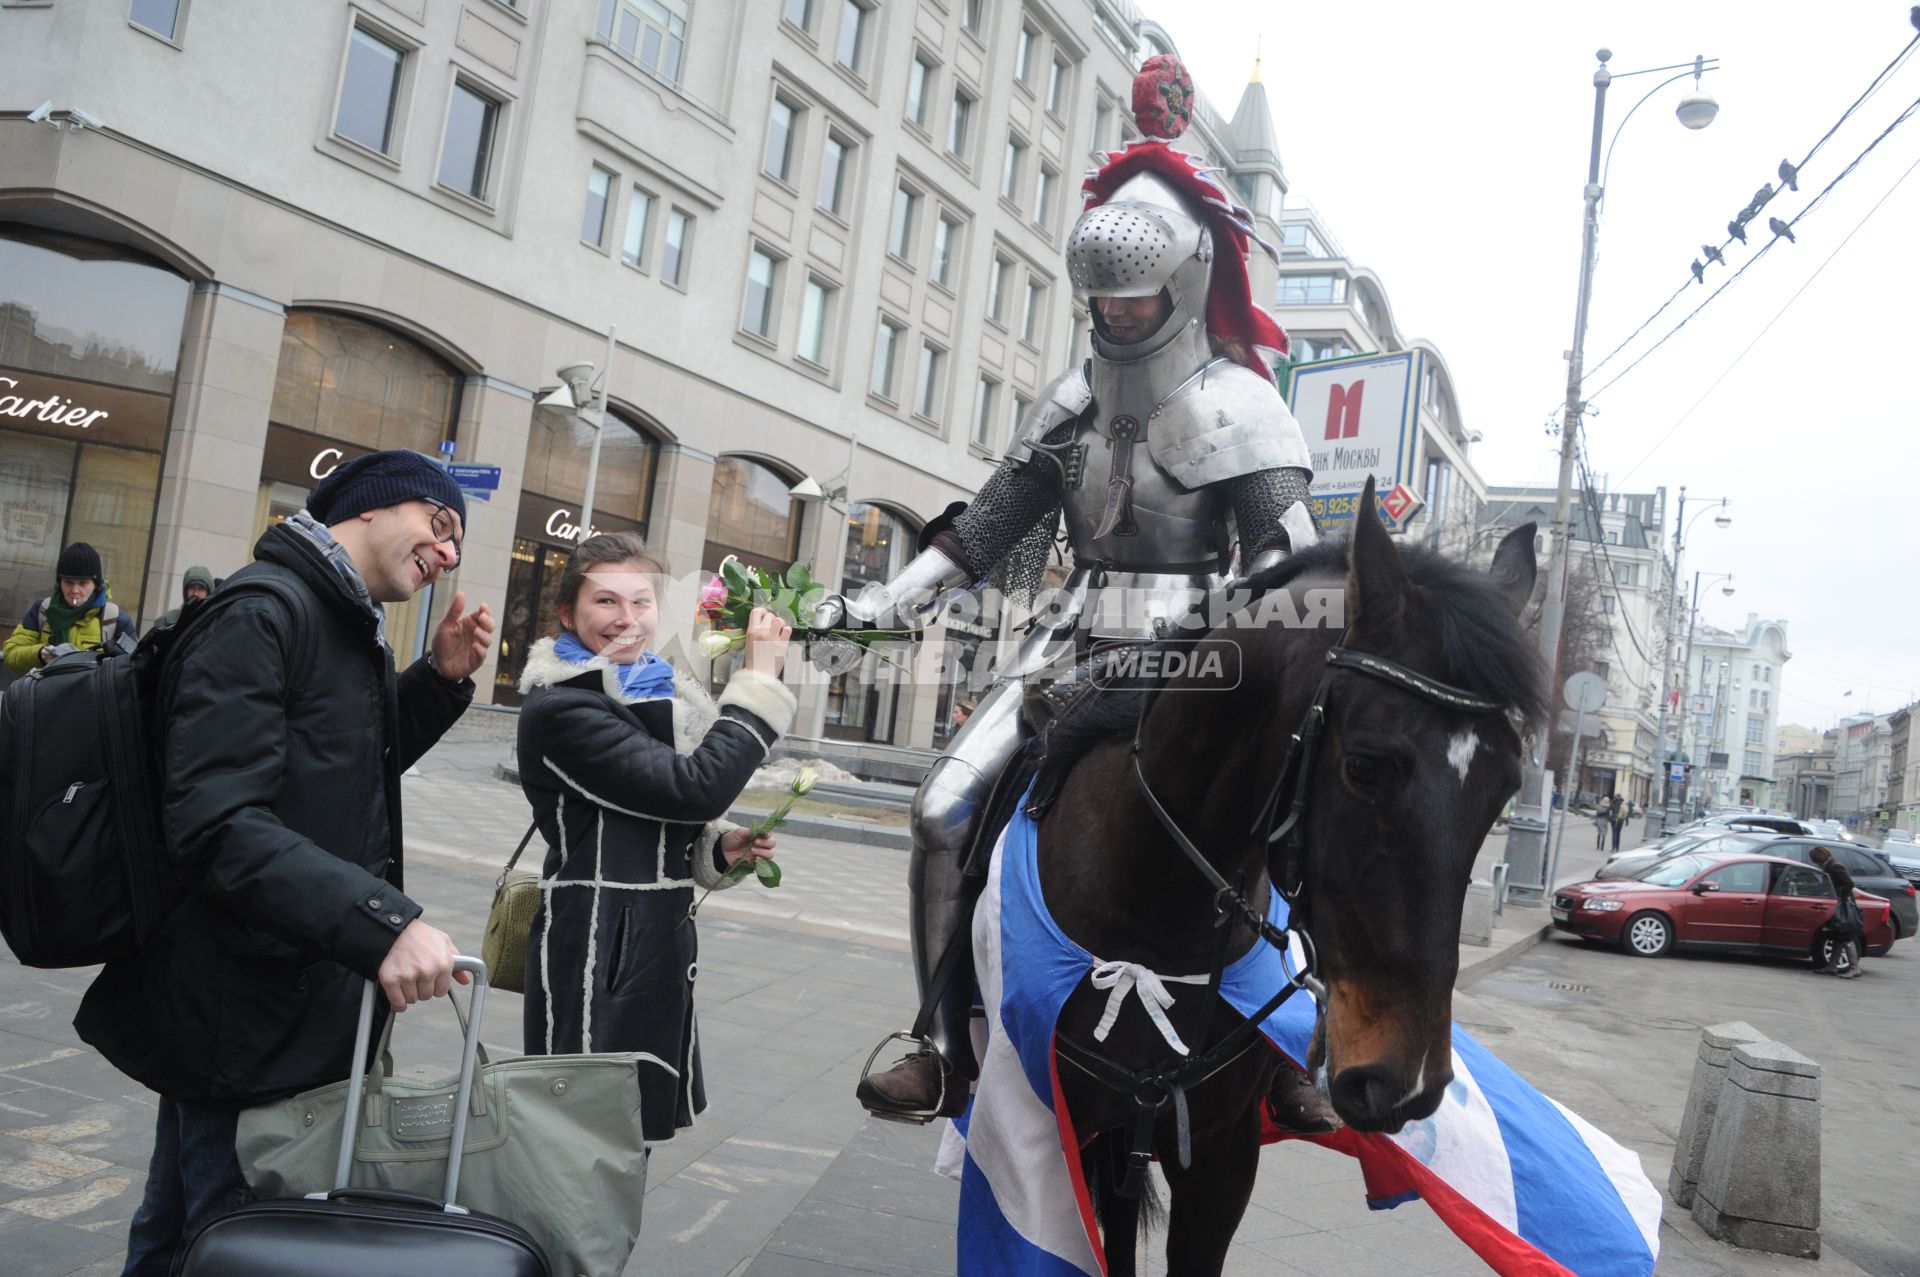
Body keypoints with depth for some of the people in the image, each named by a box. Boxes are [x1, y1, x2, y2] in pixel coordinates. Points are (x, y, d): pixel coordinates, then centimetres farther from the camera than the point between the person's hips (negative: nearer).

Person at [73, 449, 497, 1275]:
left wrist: (440, 678, 6)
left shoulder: (348, 629, 12)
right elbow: (219, 824, -29)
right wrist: (383, 923, -38)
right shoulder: (261, 615, -20)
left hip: (298, 1008, 10)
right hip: (244, 1018, -10)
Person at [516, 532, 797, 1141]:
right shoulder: (559, 709, -16)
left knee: (631, 1137, 16)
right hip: (595, 951, -8)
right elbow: (695, 788, -23)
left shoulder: (653, 696, 12)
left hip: (659, 945, 8)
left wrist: (719, 848, 0)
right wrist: (758, 681, -17)